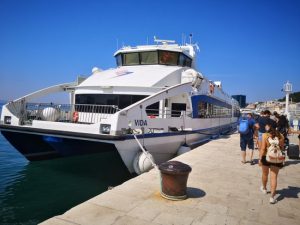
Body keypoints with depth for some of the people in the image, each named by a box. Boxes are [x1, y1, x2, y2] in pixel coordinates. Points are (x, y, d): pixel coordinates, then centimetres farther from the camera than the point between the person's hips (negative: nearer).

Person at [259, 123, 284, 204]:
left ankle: (264, 188, 44)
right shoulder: (280, 136, -2)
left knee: (265, 174, 22)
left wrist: (260, 158, -8)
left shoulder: (265, 135, -11)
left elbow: (263, 149, -13)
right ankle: (272, 197, 0)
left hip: (266, 157, -1)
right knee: (274, 177, 4)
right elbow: (282, 148, 6)